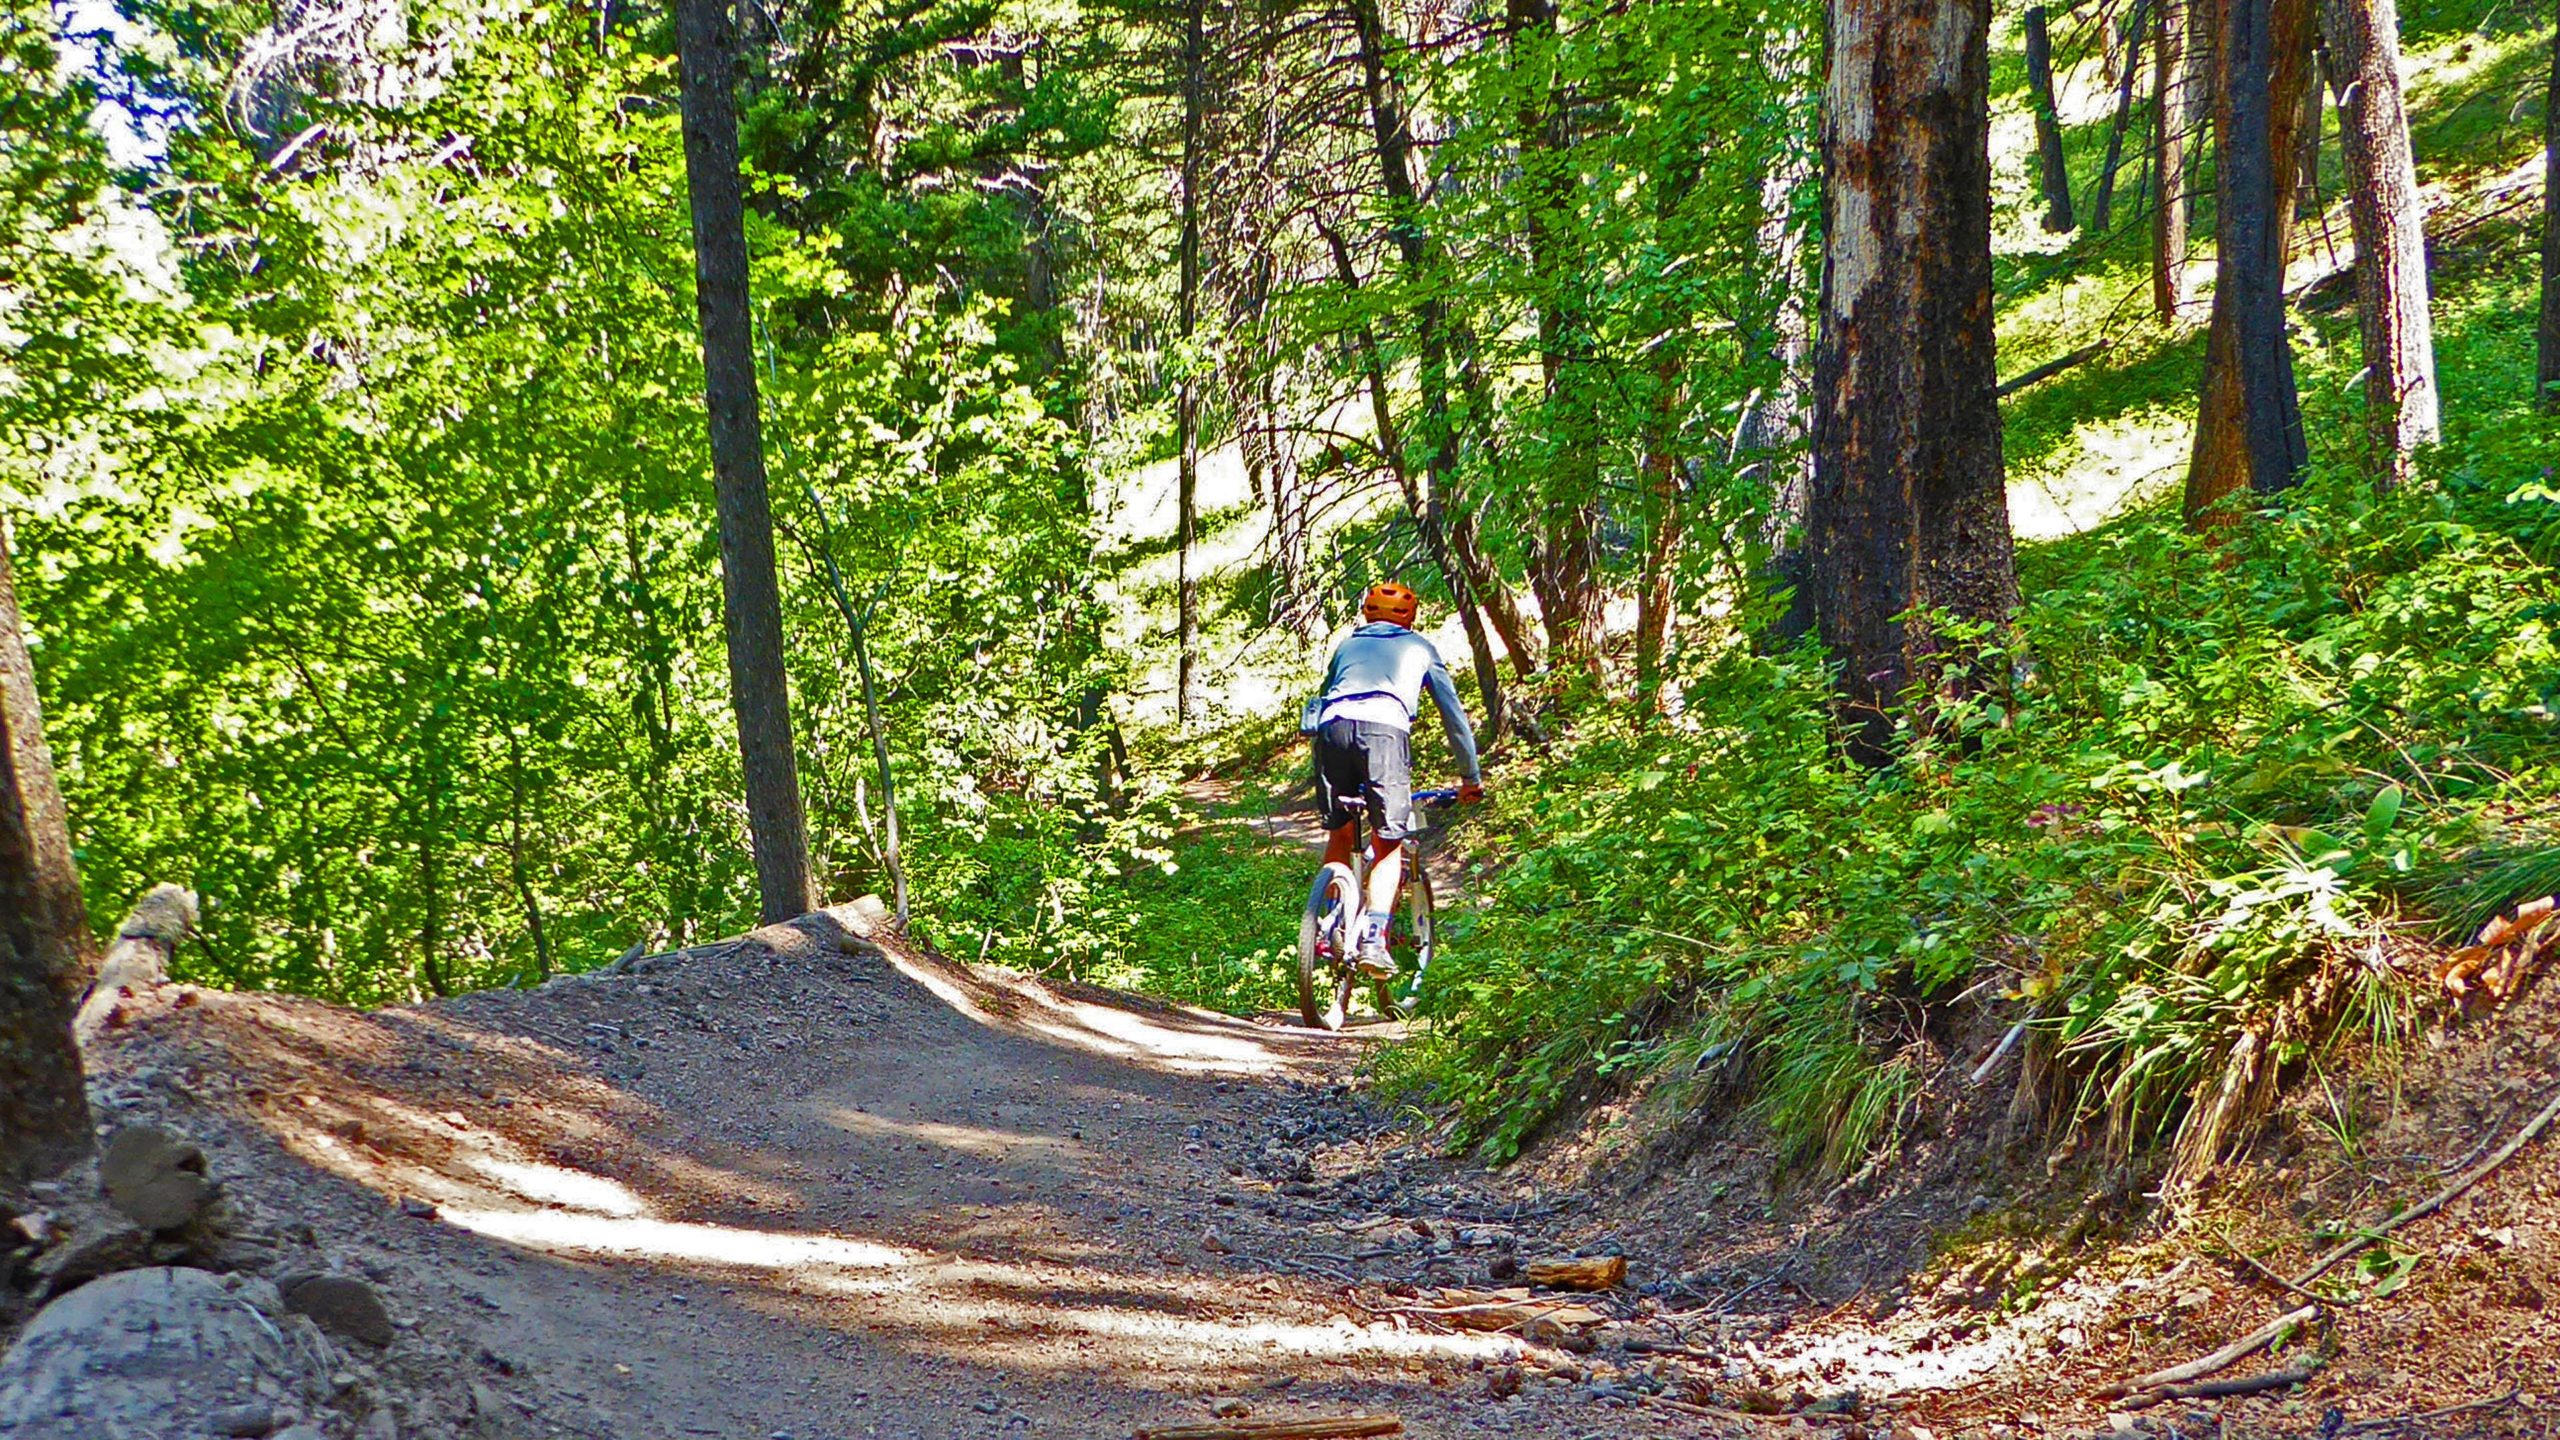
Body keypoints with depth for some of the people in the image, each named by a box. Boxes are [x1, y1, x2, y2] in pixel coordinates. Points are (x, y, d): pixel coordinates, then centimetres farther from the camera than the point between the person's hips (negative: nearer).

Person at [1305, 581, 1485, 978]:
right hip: (1384, 727, -2)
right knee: (1388, 844, 3)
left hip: (1330, 725, 2)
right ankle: (1372, 939, -14)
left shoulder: (1347, 645, 36)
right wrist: (1471, 776, 43)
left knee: (1340, 835, 20)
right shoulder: (1419, 648, 31)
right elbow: (1453, 712, 35)